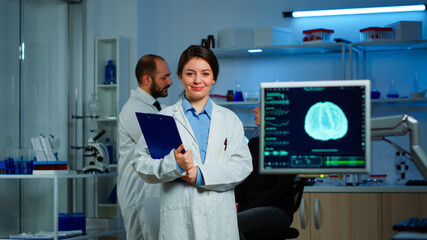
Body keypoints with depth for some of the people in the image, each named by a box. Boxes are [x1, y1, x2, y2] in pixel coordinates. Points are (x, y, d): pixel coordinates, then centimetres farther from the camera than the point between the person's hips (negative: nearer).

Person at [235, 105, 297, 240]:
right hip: (250, 208, 6)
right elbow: (242, 181, 15)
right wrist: (236, 203, -6)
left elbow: (281, 189, -11)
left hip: (279, 210, -5)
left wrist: (248, 208, -15)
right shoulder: (253, 143, 19)